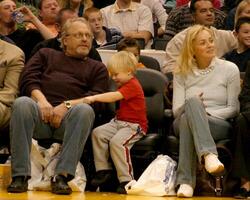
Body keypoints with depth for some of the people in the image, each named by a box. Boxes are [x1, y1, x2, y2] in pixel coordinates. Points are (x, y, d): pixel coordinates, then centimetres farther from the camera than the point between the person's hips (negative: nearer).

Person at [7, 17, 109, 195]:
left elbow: (97, 98, 8)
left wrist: (67, 106, -10)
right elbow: (28, 79, 14)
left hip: (69, 118, 0)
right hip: (40, 113, 0)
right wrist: (41, 100, -8)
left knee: (85, 110, -34)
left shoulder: (97, 68, 27)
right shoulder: (46, 55, 31)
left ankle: (62, 176, -39)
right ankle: (20, 176, -36)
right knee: (22, 103, -33)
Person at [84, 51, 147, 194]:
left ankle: (126, 180, -25)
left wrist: (94, 98, -29)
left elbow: (114, 96, -25)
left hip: (135, 126, -10)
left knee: (117, 141, -31)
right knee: (98, 133, -9)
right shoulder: (124, 85, 20)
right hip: (119, 122, 10)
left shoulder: (133, 85, -14)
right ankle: (103, 170, -5)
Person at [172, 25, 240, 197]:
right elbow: (176, 110, 6)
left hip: (220, 124, -1)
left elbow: (234, 108, 3)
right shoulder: (182, 73, 14)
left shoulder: (229, 69, 8)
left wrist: (206, 114, -12)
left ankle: (185, 181, -48)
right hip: (183, 123, 1)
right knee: (193, 102, -37)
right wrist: (194, 107, -17)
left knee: (188, 120, -38)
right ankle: (209, 155, -57)